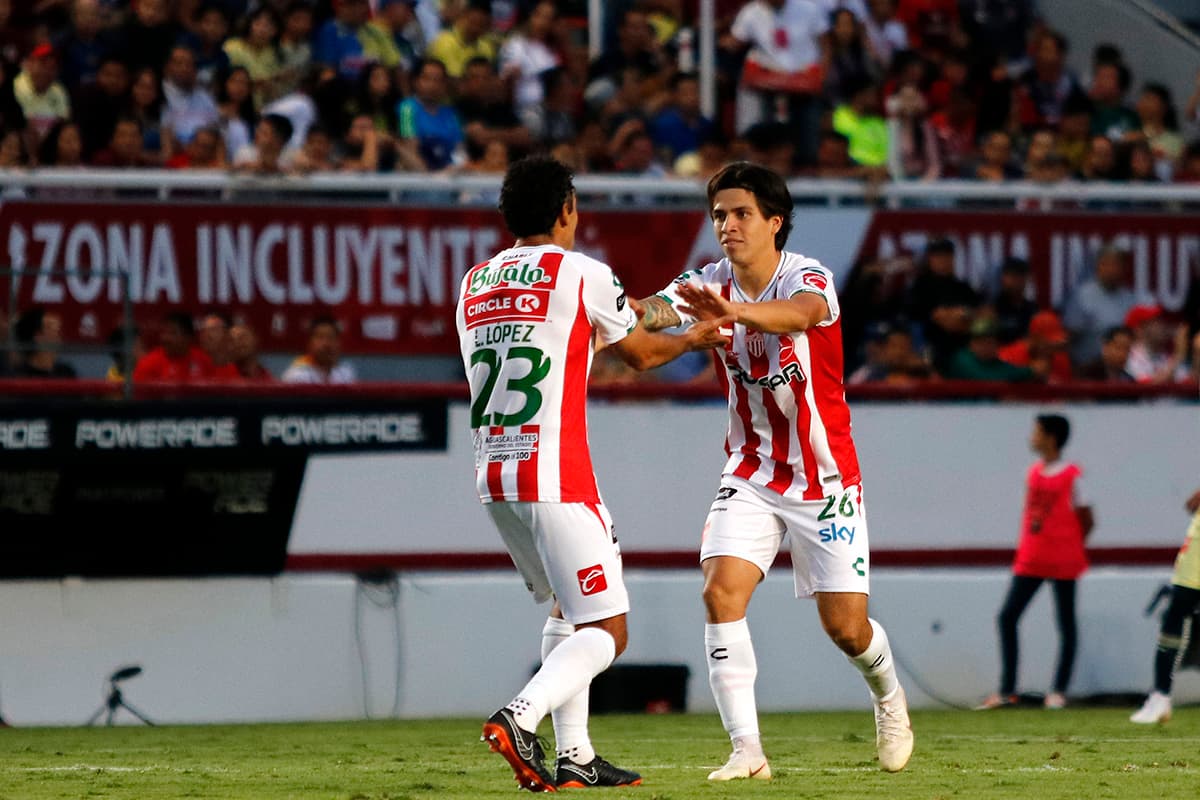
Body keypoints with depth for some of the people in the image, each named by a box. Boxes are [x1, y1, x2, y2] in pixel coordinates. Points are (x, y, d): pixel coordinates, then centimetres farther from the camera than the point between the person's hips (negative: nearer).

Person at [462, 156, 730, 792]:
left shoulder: (473, 285, 13)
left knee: (567, 611, 23)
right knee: (605, 631, -4)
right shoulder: (583, 274, -4)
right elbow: (641, 353, 11)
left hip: (493, 474, 7)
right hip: (555, 476, -7)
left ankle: (574, 758, 17)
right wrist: (694, 338, 32)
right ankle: (520, 717, -26)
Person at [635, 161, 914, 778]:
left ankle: (888, 695, 34)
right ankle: (747, 750, -17)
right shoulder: (712, 283, -5)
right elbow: (656, 310, -24)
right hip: (750, 474, 3)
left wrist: (735, 312, -65)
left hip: (824, 479, -3)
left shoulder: (808, 277, -19)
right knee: (720, 593, -19)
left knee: (845, 627, -1)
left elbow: (801, 312, -44)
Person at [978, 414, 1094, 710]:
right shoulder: (1034, 472, 9)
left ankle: (1059, 691, 9)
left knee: (1066, 624, 3)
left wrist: (1067, 545, -1)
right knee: (1007, 617, -1)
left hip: (1063, 563, -6)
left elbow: (1087, 520, -5)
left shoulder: (1072, 476, -10)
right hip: (1030, 561, 6)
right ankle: (1006, 690, 3)